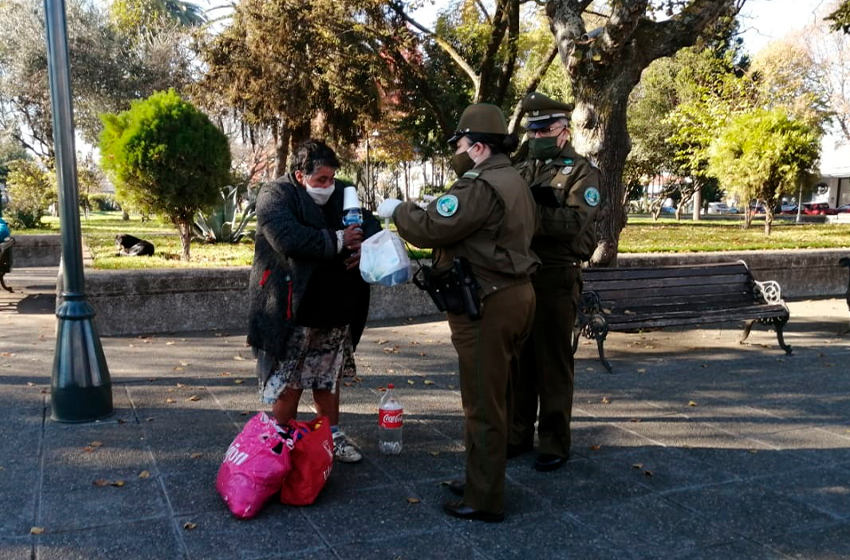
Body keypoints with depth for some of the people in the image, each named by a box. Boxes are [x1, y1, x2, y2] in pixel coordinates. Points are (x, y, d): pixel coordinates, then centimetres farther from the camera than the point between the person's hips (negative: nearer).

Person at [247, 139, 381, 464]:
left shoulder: (340, 194, 9)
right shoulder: (276, 196, -11)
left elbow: (370, 224, 12)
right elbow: (289, 239, -27)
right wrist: (338, 241, -19)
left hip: (335, 312, 6)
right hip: (293, 312, -6)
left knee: (329, 378, 18)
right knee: (288, 382, 3)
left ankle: (333, 436, 31)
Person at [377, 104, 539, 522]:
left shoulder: (480, 186, -19)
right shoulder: (513, 182, 16)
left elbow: (430, 229, -22)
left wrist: (398, 211, -3)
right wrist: (418, 209, 9)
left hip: (487, 305, -11)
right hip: (511, 295, 11)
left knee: (483, 403, -1)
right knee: (492, 397, 19)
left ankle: (485, 499, 11)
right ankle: (482, 479, 34)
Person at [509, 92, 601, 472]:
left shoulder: (581, 172, -3)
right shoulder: (521, 171, 16)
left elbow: (575, 222, -17)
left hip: (556, 277, -6)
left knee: (554, 361, 2)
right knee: (519, 357, 12)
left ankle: (555, 441, 13)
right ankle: (519, 433, 24)